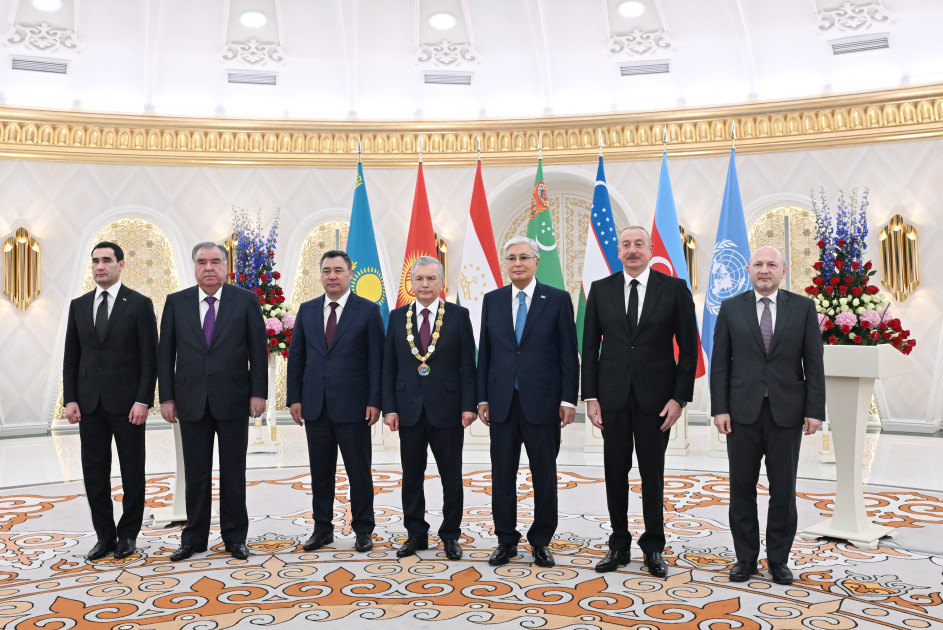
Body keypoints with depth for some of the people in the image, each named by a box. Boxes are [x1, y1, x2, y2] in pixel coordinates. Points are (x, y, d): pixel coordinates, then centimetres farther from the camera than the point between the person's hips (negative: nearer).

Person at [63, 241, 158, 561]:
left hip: (127, 403, -4)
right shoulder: (79, 305, 10)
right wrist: (70, 399, 2)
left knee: (132, 473, 5)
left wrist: (143, 400, -12)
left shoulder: (140, 304, -2)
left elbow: (149, 357, -6)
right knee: (94, 473, 7)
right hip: (90, 403, 4)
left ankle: (128, 535, 19)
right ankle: (105, 535, 20)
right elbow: (71, 357, 11)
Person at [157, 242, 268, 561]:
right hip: (191, 401, 2)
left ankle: (235, 537, 19)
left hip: (233, 400, -1)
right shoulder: (176, 302, 6)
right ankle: (194, 538, 22)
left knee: (234, 472, 7)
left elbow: (258, 350, 0)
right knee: (196, 474, 9)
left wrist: (258, 392, -6)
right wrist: (166, 397, 1)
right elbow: (165, 353, 6)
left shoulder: (246, 300, 1)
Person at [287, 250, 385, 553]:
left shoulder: (368, 310, -2)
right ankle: (322, 528, 24)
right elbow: (296, 357, 11)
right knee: (320, 470, 11)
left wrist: (375, 401, -10)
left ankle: (363, 530, 18)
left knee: (359, 470, 5)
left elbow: (376, 359, -4)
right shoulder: (307, 310, 9)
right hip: (315, 405, 4)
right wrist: (294, 398, 4)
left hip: (353, 405, -3)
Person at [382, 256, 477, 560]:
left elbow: (468, 365, -2)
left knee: (452, 477, 7)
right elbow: (389, 367, 6)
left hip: (447, 409, -2)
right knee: (411, 477, 10)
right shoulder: (397, 317, 6)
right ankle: (416, 535, 24)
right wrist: (389, 408, -2)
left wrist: (469, 405, -10)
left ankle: (450, 536, 21)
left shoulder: (459, 315, 0)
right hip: (409, 410, 2)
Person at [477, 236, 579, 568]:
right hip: (502, 402, 2)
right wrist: (482, 398, 5)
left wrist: (568, 399, -7)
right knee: (502, 475, 8)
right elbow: (485, 352, 9)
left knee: (544, 475, 7)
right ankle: (506, 540, 22)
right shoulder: (492, 300, 8)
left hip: (542, 401, -2)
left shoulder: (558, 299, 0)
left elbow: (568, 353, -1)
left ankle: (541, 541, 22)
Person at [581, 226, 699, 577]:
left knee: (653, 474, 8)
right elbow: (590, 346, 5)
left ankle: (653, 548, 23)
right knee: (615, 473, 8)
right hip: (613, 396, 2)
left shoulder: (674, 288, 0)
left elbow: (688, 347, -1)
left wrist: (680, 397, -7)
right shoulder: (601, 290, 5)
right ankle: (619, 545, 23)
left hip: (656, 397, -1)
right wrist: (590, 396, -1)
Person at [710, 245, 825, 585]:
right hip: (743, 411, 0)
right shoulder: (731, 308, 4)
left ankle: (779, 559, 21)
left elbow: (814, 362, 2)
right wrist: (719, 408, -4)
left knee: (784, 489, 7)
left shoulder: (803, 307, 4)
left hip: (786, 411, 0)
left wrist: (815, 410, -4)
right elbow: (720, 362, 2)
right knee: (742, 488, 7)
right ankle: (745, 558, 20)